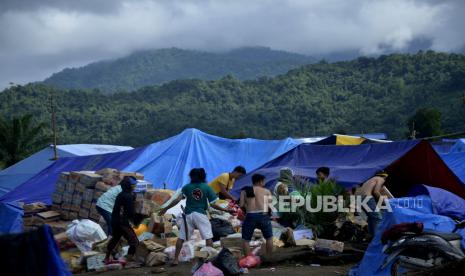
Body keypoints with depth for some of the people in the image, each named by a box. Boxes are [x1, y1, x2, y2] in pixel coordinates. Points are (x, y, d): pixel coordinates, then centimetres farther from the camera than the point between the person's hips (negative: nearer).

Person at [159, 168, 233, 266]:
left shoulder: (187, 187, 2)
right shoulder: (207, 187, 0)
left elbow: (177, 200, -5)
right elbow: (212, 204, -3)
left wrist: (165, 208, 2)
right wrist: (225, 210, 6)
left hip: (188, 214, 2)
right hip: (200, 214, -2)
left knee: (181, 237, 9)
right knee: (208, 237, 3)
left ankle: (175, 259, 9)